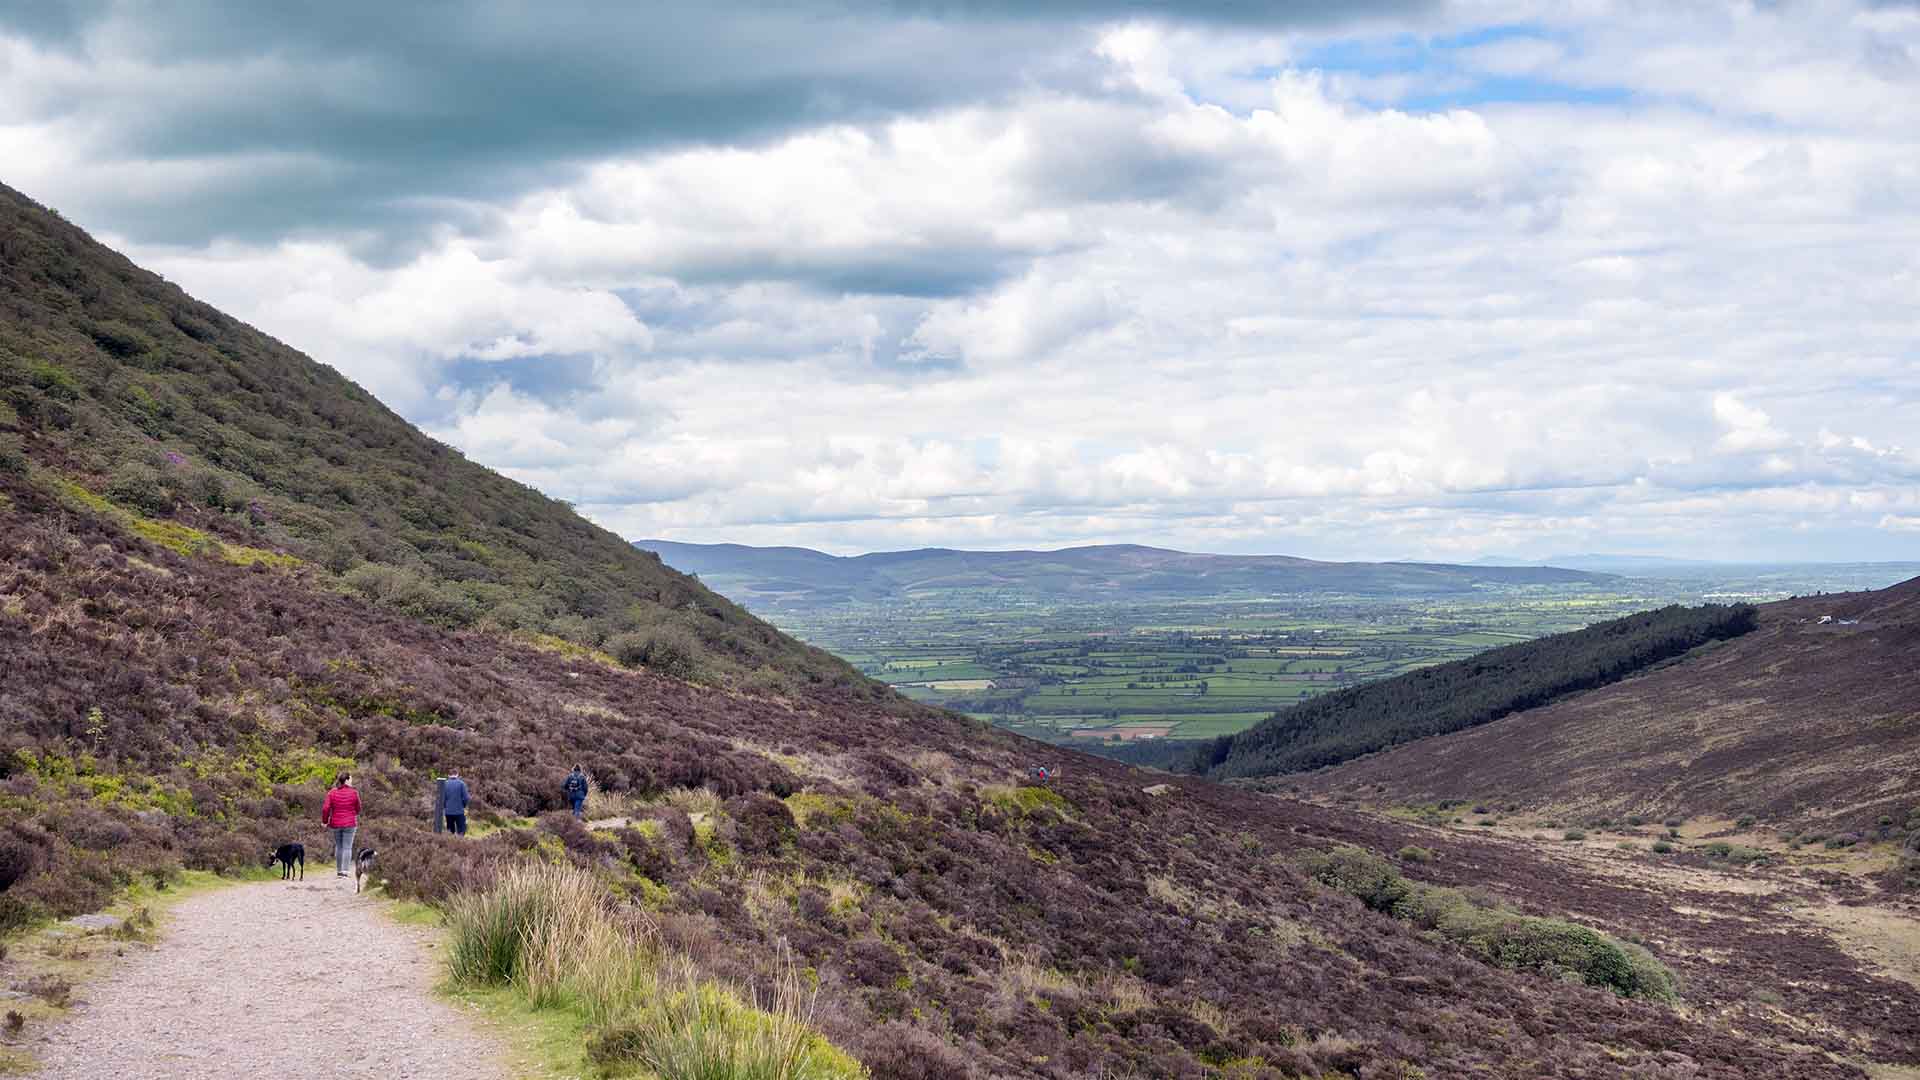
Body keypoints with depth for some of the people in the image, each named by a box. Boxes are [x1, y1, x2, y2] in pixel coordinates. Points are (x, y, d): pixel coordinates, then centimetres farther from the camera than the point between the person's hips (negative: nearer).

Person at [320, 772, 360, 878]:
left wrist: (324, 821, 5)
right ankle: (344, 871, -9)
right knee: (347, 847, -1)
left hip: (335, 824, 2)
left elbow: (325, 808, -8)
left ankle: (338, 871, 17)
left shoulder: (332, 793, -2)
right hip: (350, 824, -2)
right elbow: (358, 809, 3)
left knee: (338, 847, 14)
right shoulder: (354, 793, -6)